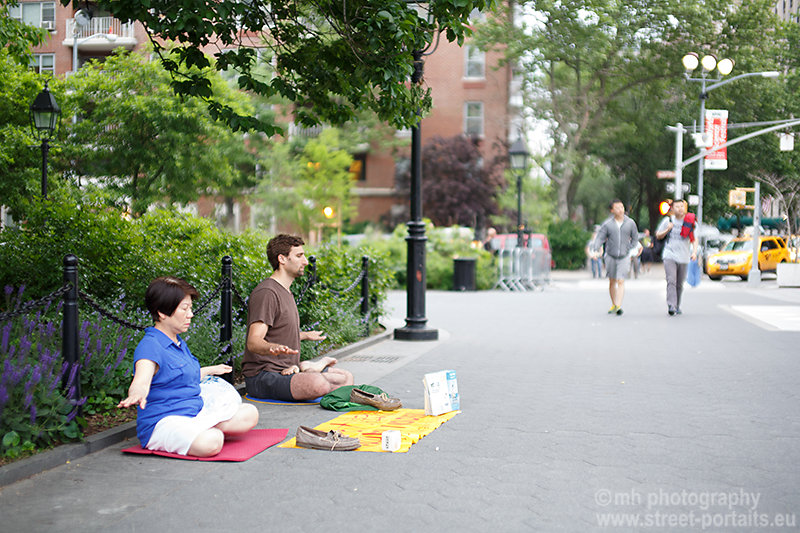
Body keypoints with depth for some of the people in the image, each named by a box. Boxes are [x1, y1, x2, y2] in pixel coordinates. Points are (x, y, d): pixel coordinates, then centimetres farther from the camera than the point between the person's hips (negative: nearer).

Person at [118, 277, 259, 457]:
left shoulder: (179, 343, 16)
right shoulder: (150, 346, -16)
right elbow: (142, 380, -35)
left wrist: (211, 370, 51)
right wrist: (137, 394, -59)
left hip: (195, 412, 9)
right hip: (164, 421, -8)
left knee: (250, 414, -4)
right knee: (211, 442, -36)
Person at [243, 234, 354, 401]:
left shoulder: (285, 292, 18)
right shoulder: (266, 293, -16)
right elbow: (253, 342, -26)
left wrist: (305, 335, 49)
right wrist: (272, 348, -48)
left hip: (286, 370, 9)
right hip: (262, 375, -9)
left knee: (347, 378, 0)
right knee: (317, 384, -33)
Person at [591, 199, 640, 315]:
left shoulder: (630, 223, -2)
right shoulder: (607, 224, -6)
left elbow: (635, 238, 11)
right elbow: (599, 238, -8)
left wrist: (631, 251, 5)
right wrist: (595, 250, -24)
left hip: (624, 257, -1)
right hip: (610, 257, 1)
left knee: (620, 281, -13)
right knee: (612, 282, 12)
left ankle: (618, 306, -19)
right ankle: (613, 305, 27)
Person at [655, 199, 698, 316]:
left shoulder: (690, 222, 4)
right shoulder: (668, 220, 4)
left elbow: (694, 239, 8)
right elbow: (658, 236, 11)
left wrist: (694, 251, -8)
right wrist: (668, 229, -8)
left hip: (683, 258, 1)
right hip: (669, 255, -1)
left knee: (679, 284, 8)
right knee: (671, 281, -15)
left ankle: (677, 307, 21)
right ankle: (671, 306, -22)